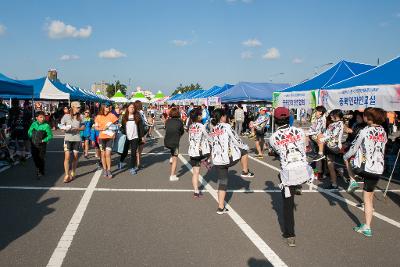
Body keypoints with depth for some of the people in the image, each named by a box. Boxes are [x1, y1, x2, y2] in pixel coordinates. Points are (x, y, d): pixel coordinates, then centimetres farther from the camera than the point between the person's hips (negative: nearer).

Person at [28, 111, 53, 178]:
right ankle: (38, 169, 35)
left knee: (41, 158, 2)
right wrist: (31, 138, 3)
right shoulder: (34, 124, 3)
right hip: (33, 144, 4)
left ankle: (41, 172, 18)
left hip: (41, 145, -4)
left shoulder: (46, 126, -10)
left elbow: (50, 136, -9)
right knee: (35, 158, 12)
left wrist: (43, 140, -15)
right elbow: (29, 131, 17)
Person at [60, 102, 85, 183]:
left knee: (75, 157, 8)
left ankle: (73, 173, 24)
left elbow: (83, 127, 7)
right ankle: (67, 175, -6)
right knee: (67, 157, -10)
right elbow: (61, 126, 3)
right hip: (68, 139, -2)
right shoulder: (66, 116, 0)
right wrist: (65, 129, -18)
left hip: (77, 139, 2)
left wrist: (77, 128, -12)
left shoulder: (80, 117, 6)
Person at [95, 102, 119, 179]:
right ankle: (104, 170, 21)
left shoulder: (111, 115, -3)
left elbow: (116, 125, 6)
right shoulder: (98, 116, 2)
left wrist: (114, 132, -7)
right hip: (101, 137, 2)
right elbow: (96, 127, 3)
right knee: (103, 154, 9)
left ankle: (109, 170, 1)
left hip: (110, 137, -2)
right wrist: (102, 128, -15)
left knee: (108, 154, -8)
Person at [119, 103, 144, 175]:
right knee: (125, 152, 13)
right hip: (126, 137, 1)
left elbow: (141, 127, -1)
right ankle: (121, 162, 41)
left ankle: (132, 168, 9)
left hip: (134, 137, -1)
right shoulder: (124, 117, 5)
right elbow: (122, 126, 9)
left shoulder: (137, 117, -1)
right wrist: (122, 132, -5)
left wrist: (142, 136, -3)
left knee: (133, 153, 0)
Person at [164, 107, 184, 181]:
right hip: (175, 142, -4)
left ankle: (171, 158, 21)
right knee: (175, 159, 8)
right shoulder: (179, 122, -8)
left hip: (166, 142, 4)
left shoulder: (168, 121, 1)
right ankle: (172, 176, 10)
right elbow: (182, 132, 5)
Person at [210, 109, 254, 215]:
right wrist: (245, 147, 14)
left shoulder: (212, 130, 9)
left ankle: (221, 207, 17)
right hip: (230, 158, -6)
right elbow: (237, 140, -4)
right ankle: (245, 172, 32)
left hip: (217, 160, 6)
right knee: (244, 150, 21)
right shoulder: (226, 126, -10)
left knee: (222, 182, 15)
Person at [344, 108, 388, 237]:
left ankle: (352, 181, 17)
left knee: (347, 157, 26)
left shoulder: (364, 131, -10)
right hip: (377, 169, 5)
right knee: (368, 198, 13)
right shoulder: (383, 132, 7)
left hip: (363, 167, -5)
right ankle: (367, 227, 12)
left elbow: (353, 149, -3)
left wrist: (345, 157, 16)